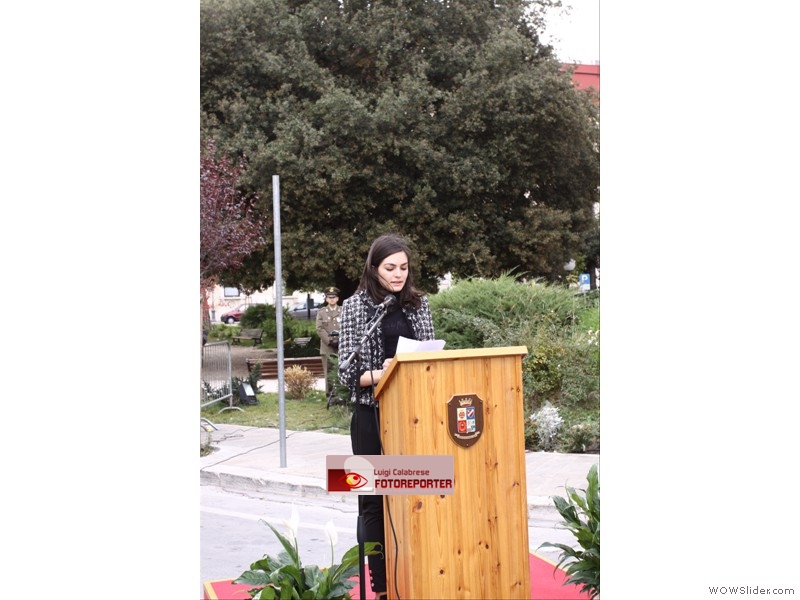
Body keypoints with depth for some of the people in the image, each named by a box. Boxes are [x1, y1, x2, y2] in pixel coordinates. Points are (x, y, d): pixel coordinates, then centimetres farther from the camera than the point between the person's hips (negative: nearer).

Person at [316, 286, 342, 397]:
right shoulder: (321, 312, 11)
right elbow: (319, 329, 1)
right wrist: (330, 341, -10)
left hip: (342, 346, 0)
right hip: (327, 347, 0)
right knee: (329, 371, -3)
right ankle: (329, 394, 0)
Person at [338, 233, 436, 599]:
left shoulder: (419, 303, 8)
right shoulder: (355, 306, -2)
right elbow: (348, 374, -5)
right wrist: (381, 374, -22)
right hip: (373, 416, -3)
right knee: (375, 500, 3)